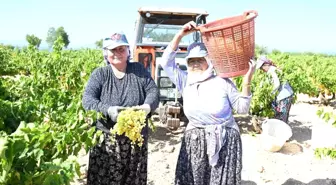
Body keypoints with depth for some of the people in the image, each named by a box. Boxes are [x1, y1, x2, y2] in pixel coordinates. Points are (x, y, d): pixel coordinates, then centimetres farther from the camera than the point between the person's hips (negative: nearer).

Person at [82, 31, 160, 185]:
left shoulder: (139, 70, 7)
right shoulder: (99, 74, 3)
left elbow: (153, 91, 1)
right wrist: (108, 110, -26)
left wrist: (147, 107, -21)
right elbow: (87, 100, -7)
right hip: (105, 140, -1)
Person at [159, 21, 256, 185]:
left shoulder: (223, 82, -8)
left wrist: (247, 82, -17)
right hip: (194, 142, 3)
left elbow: (242, 109, -5)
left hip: (224, 142, -2)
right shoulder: (186, 82, 0)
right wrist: (180, 35, -13)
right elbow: (166, 62, -6)